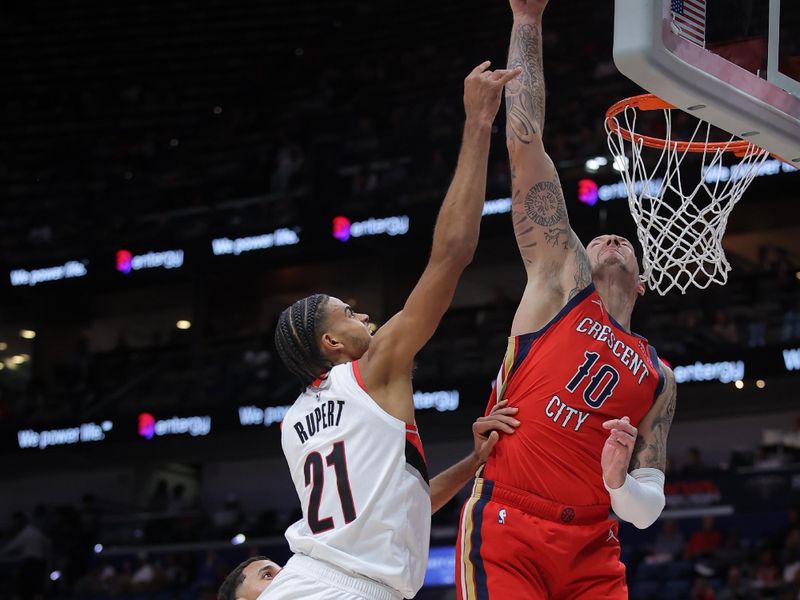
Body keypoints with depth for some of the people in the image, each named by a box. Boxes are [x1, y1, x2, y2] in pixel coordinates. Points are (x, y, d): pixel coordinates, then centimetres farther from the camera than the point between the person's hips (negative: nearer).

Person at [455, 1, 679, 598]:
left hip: (591, 550, 4)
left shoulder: (658, 378, 20)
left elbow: (647, 511, 17)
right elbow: (525, 144, 8)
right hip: (504, 530, -3)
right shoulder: (563, 279, 12)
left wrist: (623, 486, -7)